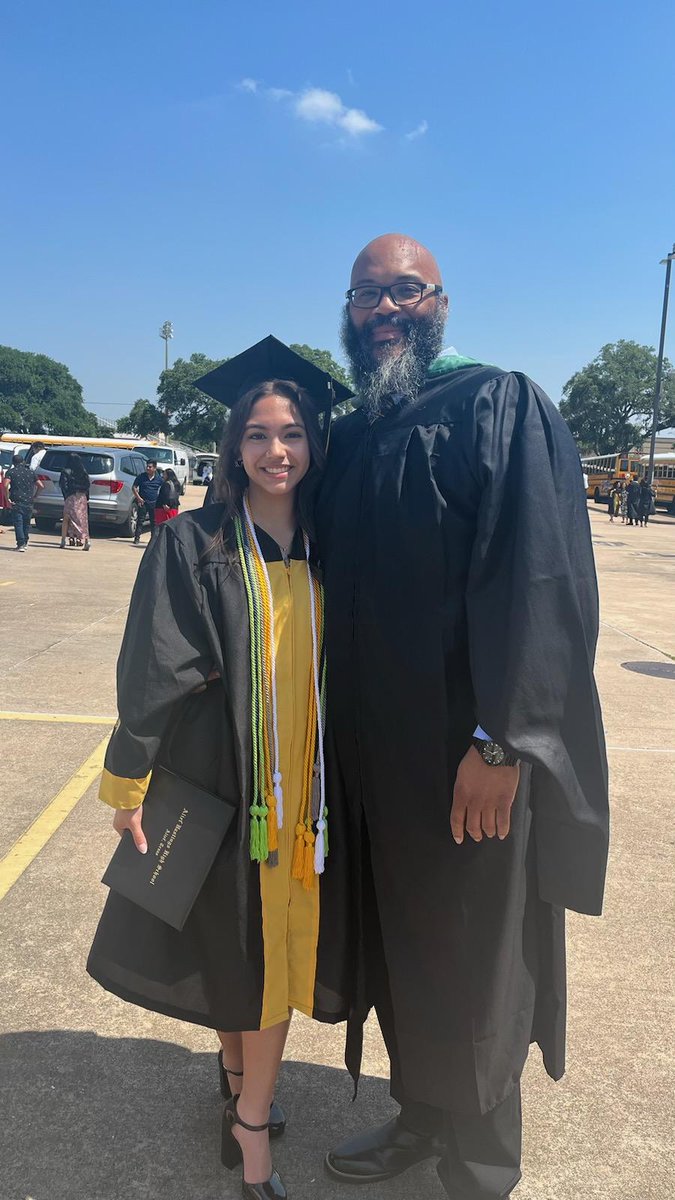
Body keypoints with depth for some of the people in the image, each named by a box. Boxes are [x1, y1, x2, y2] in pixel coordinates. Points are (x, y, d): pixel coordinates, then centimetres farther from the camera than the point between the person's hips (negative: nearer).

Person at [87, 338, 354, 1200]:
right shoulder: (192, 546, -8)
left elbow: (337, 672, 8)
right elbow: (153, 672, -8)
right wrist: (130, 783, -7)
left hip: (300, 789, 3)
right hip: (217, 783, -2)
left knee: (278, 948, 10)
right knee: (226, 950, 13)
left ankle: (251, 1123, 30)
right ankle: (239, 1074, 41)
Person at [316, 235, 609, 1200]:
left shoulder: (501, 407, -9)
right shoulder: (346, 441, 12)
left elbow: (542, 577, -18)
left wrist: (499, 741, -23)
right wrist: (332, 733, 10)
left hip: (471, 755, -6)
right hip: (375, 751, 7)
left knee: (472, 964, 10)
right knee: (397, 942, 19)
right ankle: (420, 1118, 43)